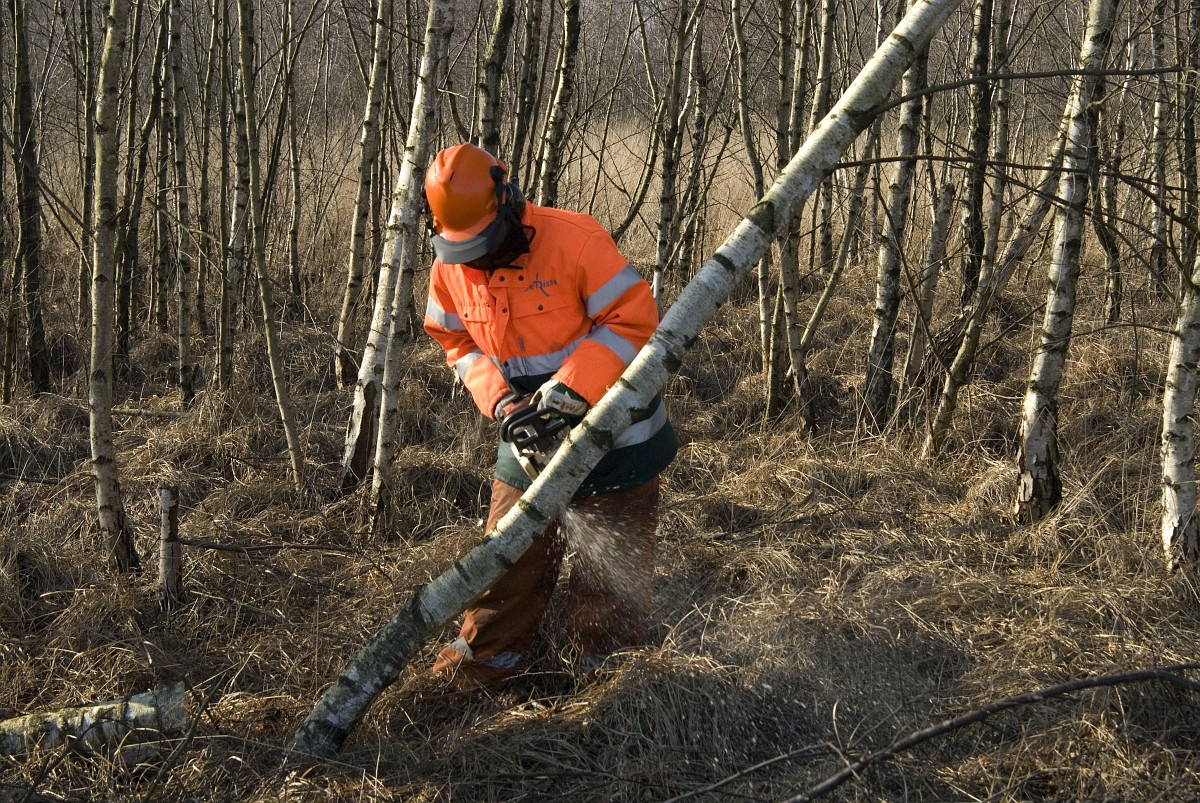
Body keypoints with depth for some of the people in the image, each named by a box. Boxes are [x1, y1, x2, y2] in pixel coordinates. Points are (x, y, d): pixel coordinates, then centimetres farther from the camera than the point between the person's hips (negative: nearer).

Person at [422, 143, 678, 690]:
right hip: (530, 436, 5)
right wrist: (499, 400, -9)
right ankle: (472, 673, 20)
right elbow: (458, 342, 7)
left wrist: (571, 386, -28)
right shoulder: (450, 266, -5)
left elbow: (634, 320, -22)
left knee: (607, 571, 4)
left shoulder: (574, 240, -24)